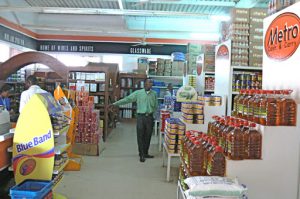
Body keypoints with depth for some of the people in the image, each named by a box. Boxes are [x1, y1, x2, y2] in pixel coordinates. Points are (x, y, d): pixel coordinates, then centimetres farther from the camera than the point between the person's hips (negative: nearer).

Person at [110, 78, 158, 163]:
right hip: (141, 117, -2)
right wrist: (115, 104, -15)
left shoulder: (154, 94, 6)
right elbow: (127, 99, -7)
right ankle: (141, 155, 10)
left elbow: (156, 106, 11)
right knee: (140, 136, 1)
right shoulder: (138, 93, -2)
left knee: (148, 136, 8)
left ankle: (146, 153, 21)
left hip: (150, 117, 2)